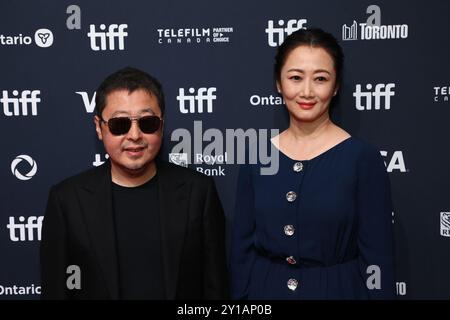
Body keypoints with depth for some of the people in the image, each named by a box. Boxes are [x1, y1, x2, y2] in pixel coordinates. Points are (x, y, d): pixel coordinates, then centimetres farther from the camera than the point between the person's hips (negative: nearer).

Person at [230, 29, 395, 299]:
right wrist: (241, 295, 0)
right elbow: (242, 246, 2)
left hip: (339, 289, -2)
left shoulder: (363, 158, -12)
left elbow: (378, 259, -9)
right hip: (264, 290, 3)